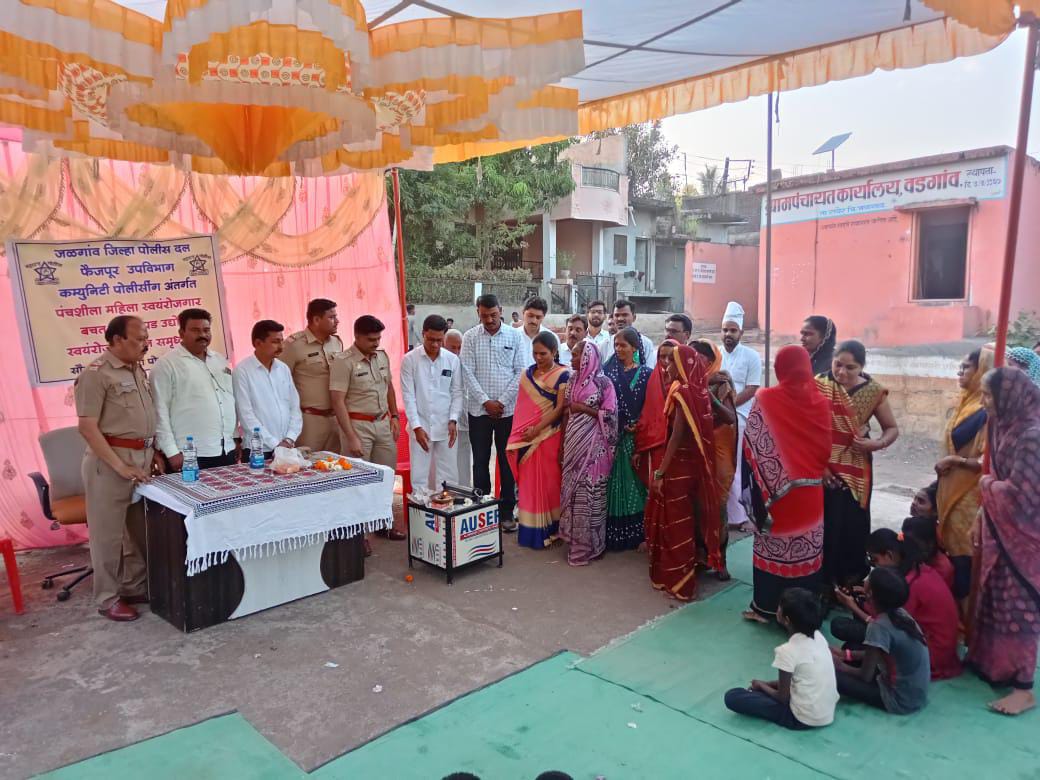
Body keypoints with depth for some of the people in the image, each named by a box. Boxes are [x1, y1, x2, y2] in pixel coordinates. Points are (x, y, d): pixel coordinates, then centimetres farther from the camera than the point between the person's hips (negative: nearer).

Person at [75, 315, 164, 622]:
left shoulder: (138, 370, 11)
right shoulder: (96, 374, -12)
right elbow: (87, 427, -17)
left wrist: (155, 454, 11)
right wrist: (120, 466, -19)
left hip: (142, 458, 8)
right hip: (110, 461, -7)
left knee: (140, 530, 15)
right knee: (108, 533, 3)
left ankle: (136, 587, 28)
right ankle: (108, 599, 15)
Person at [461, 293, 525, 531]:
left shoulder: (514, 336, 1)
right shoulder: (470, 337, 1)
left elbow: (520, 373, -2)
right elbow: (468, 373, -3)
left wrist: (502, 401, -9)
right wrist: (485, 401, -11)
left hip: (508, 410, 0)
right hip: (479, 410, 0)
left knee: (507, 462, 6)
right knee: (480, 461, 7)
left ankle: (507, 512, 16)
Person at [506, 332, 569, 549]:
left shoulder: (563, 375, -6)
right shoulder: (528, 373, 9)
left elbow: (560, 408, -11)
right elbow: (522, 406, 10)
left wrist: (537, 430, -16)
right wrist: (517, 435, 3)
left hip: (549, 435, -4)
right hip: (527, 437, 4)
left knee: (548, 482, 3)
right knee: (529, 482, 6)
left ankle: (548, 529, 14)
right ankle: (530, 530, 14)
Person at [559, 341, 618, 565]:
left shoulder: (603, 382, -8)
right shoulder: (573, 380, 9)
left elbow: (610, 414, -10)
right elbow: (566, 414, 13)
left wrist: (584, 408, -12)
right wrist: (562, 443, 11)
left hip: (593, 445, -6)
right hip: (573, 443, 6)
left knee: (590, 490, -1)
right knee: (572, 488, 9)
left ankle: (589, 543, 11)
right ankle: (575, 537, 22)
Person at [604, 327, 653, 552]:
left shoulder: (645, 373, 2)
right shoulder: (609, 370, 8)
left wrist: (638, 427, -13)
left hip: (635, 436, -2)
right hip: (612, 435, 2)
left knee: (633, 481, 2)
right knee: (613, 481, 3)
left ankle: (634, 533, 12)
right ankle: (613, 534, 9)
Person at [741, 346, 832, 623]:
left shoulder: (766, 399, -12)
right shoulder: (820, 401, -4)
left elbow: (751, 444, -9)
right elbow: (826, 448, 3)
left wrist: (759, 479, 5)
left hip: (775, 488, -2)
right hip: (810, 490, 3)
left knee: (773, 546, 9)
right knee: (806, 549, 12)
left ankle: (766, 607, 17)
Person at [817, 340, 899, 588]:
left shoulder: (873, 392, -2)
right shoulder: (818, 386, -6)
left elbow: (892, 429, 6)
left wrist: (877, 444, -15)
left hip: (856, 471, 1)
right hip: (821, 469, -1)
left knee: (853, 526, 7)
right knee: (823, 525, 0)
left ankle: (851, 581, 25)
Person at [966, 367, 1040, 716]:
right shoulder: (1007, 427, 4)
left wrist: (987, 485, -6)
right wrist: (980, 521, 11)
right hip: (999, 531, 8)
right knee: (995, 599, 18)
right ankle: (988, 660, 33)